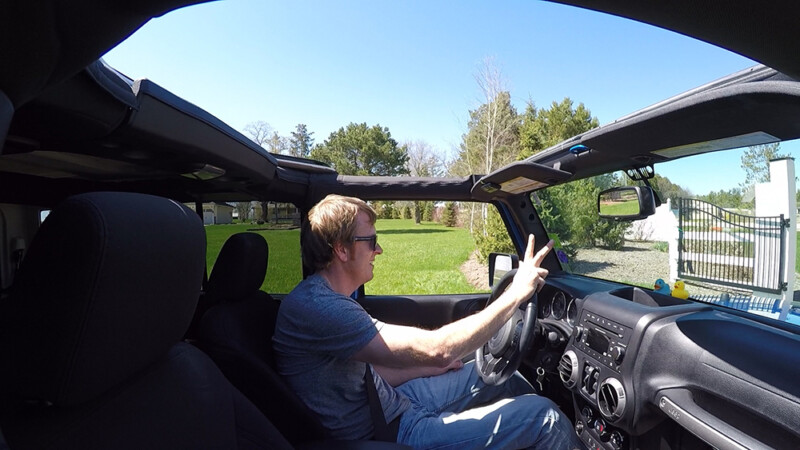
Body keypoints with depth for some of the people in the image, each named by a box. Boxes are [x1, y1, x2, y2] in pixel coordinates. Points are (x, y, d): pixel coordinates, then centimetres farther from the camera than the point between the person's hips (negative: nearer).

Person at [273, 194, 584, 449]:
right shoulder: (315, 306, -29)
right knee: (543, 416, -7)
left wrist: (433, 368, 4)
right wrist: (516, 293, -24)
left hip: (391, 402, 9)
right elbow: (436, 349, -33)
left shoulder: (329, 298, 3)